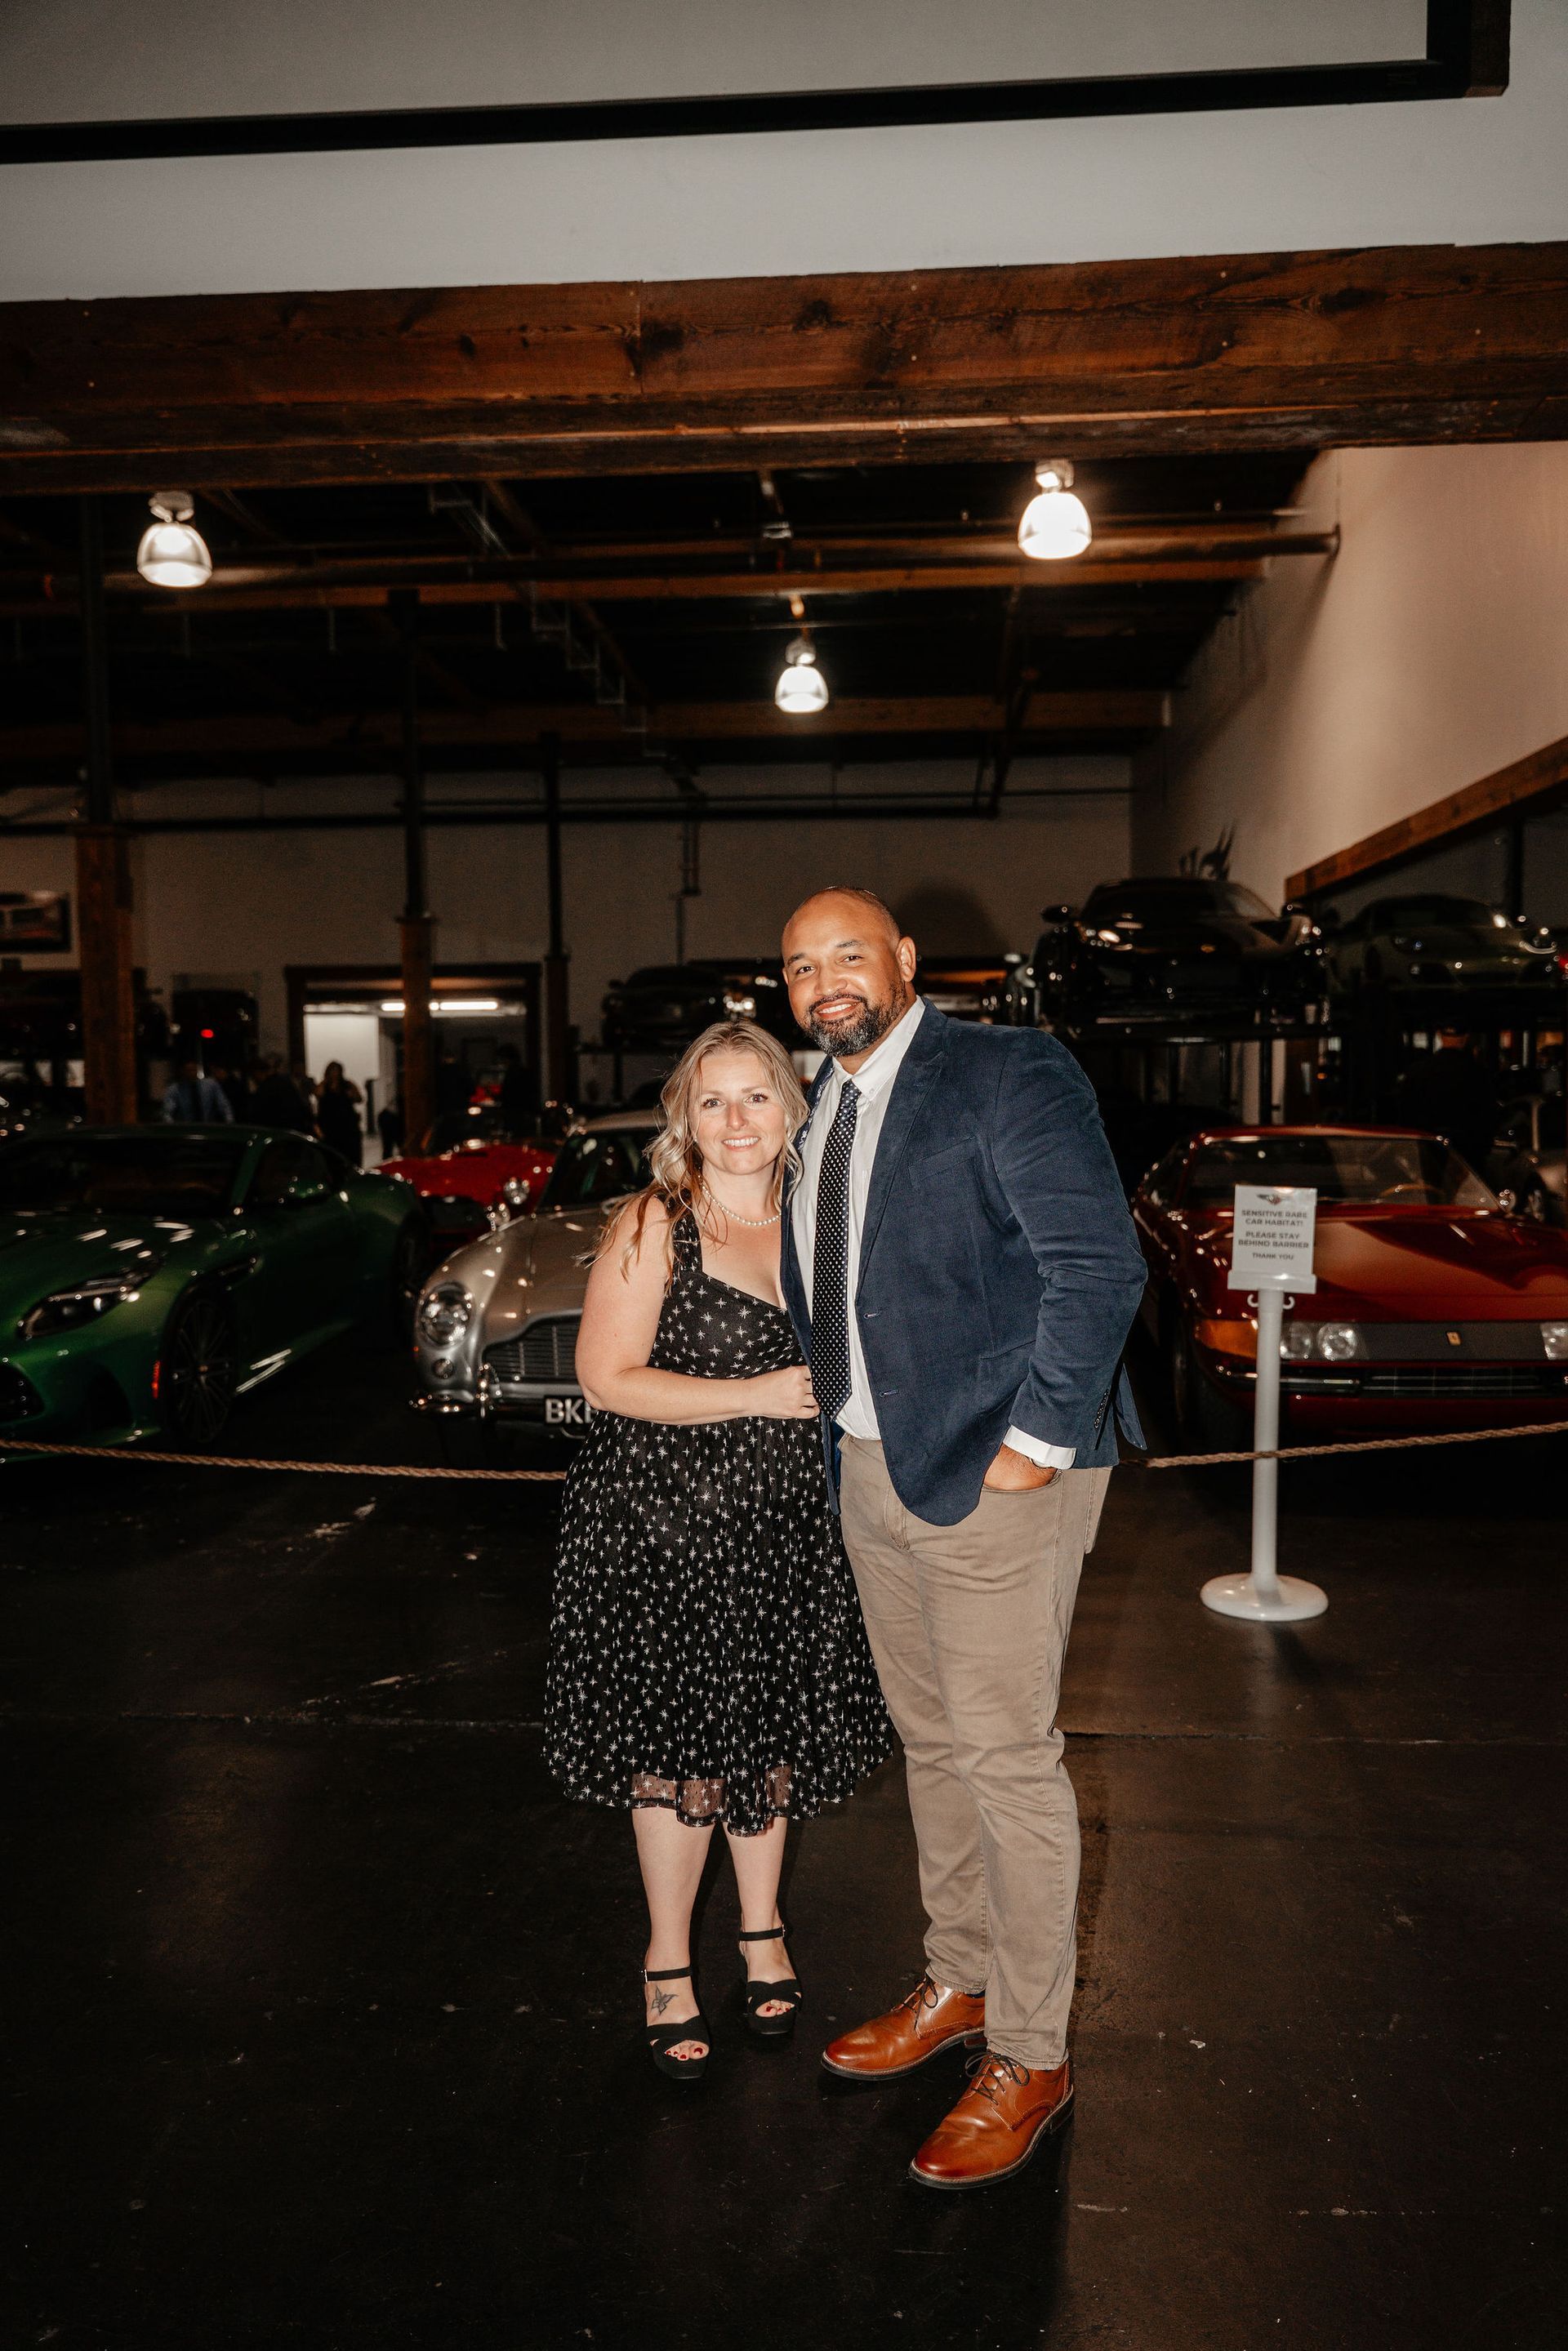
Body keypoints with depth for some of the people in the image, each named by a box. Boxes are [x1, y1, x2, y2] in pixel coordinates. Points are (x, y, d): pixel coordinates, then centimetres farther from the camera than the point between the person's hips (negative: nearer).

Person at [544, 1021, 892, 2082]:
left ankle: (763, 1932, 40)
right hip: (667, 1525, -4)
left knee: (770, 1733, 17)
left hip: (790, 1525, 5)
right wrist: (760, 1396, -19)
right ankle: (669, 1966, 29)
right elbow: (608, 1378, -16)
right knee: (679, 1749, 5)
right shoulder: (655, 1225, -12)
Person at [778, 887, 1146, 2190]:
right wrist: (842, 1428, 10)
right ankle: (960, 1984, 40)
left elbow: (1100, 1266, -19)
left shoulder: (1008, 1074, -14)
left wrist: (1033, 1443, -19)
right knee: (929, 1743, 20)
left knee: (1008, 1760, 4)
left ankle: (1031, 2057, 23)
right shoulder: (822, 1105, 10)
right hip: (872, 1470, 8)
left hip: (993, 1473, -7)